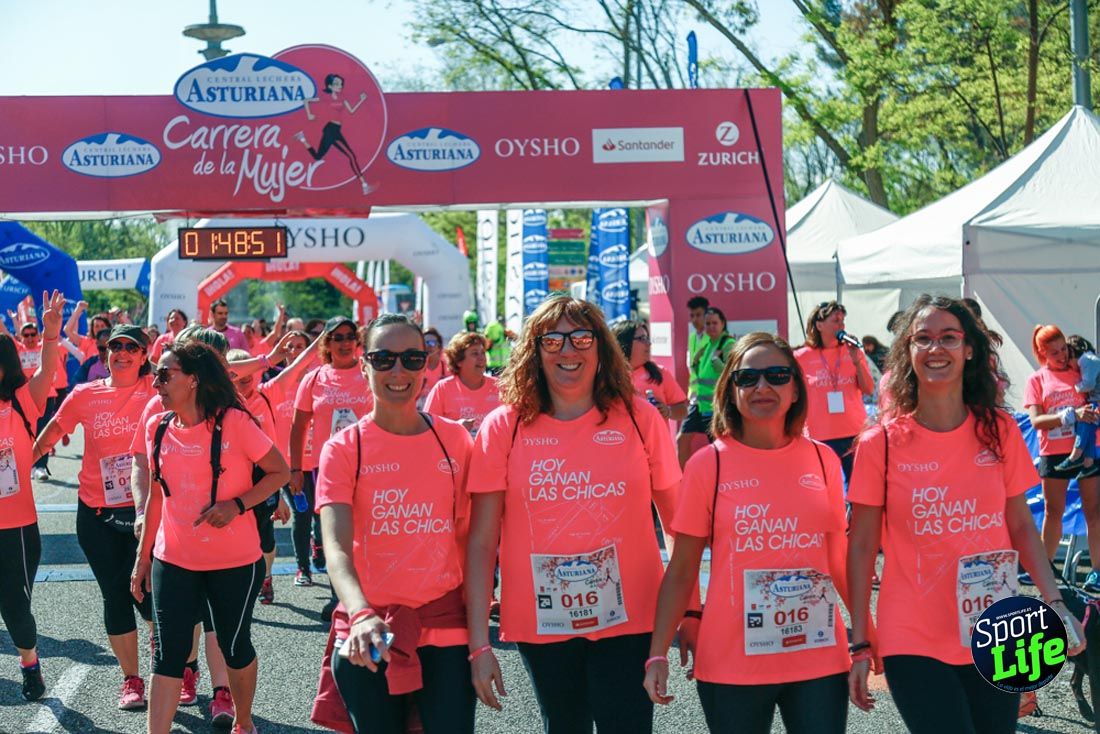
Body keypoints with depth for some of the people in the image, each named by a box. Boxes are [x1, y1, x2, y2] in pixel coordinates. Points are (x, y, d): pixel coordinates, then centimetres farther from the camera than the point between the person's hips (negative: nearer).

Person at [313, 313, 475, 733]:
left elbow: (467, 537, 9)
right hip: (369, 636, -1)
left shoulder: (455, 440, 4)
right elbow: (336, 546, -16)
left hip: (445, 625, 1)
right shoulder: (344, 448, -3)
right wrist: (361, 615, -34)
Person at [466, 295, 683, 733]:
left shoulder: (639, 419, -2)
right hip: (541, 624, 1)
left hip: (626, 619, -1)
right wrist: (479, 644, -8)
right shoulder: (504, 427, -3)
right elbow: (481, 542, -3)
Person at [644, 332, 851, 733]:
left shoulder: (822, 459, 4)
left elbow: (838, 558, 12)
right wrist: (657, 654, -8)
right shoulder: (708, 464, -3)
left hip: (819, 659, 2)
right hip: (732, 665, -2)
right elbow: (681, 572, -1)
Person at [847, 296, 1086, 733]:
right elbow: (861, 548, -2)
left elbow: (1021, 526, 9)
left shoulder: (999, 431, 0)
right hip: (914, 645, -3)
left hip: (994, 638, 3)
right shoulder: (880, 444, -7)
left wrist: (1054, 602, -2)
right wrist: (861, 644, -2)